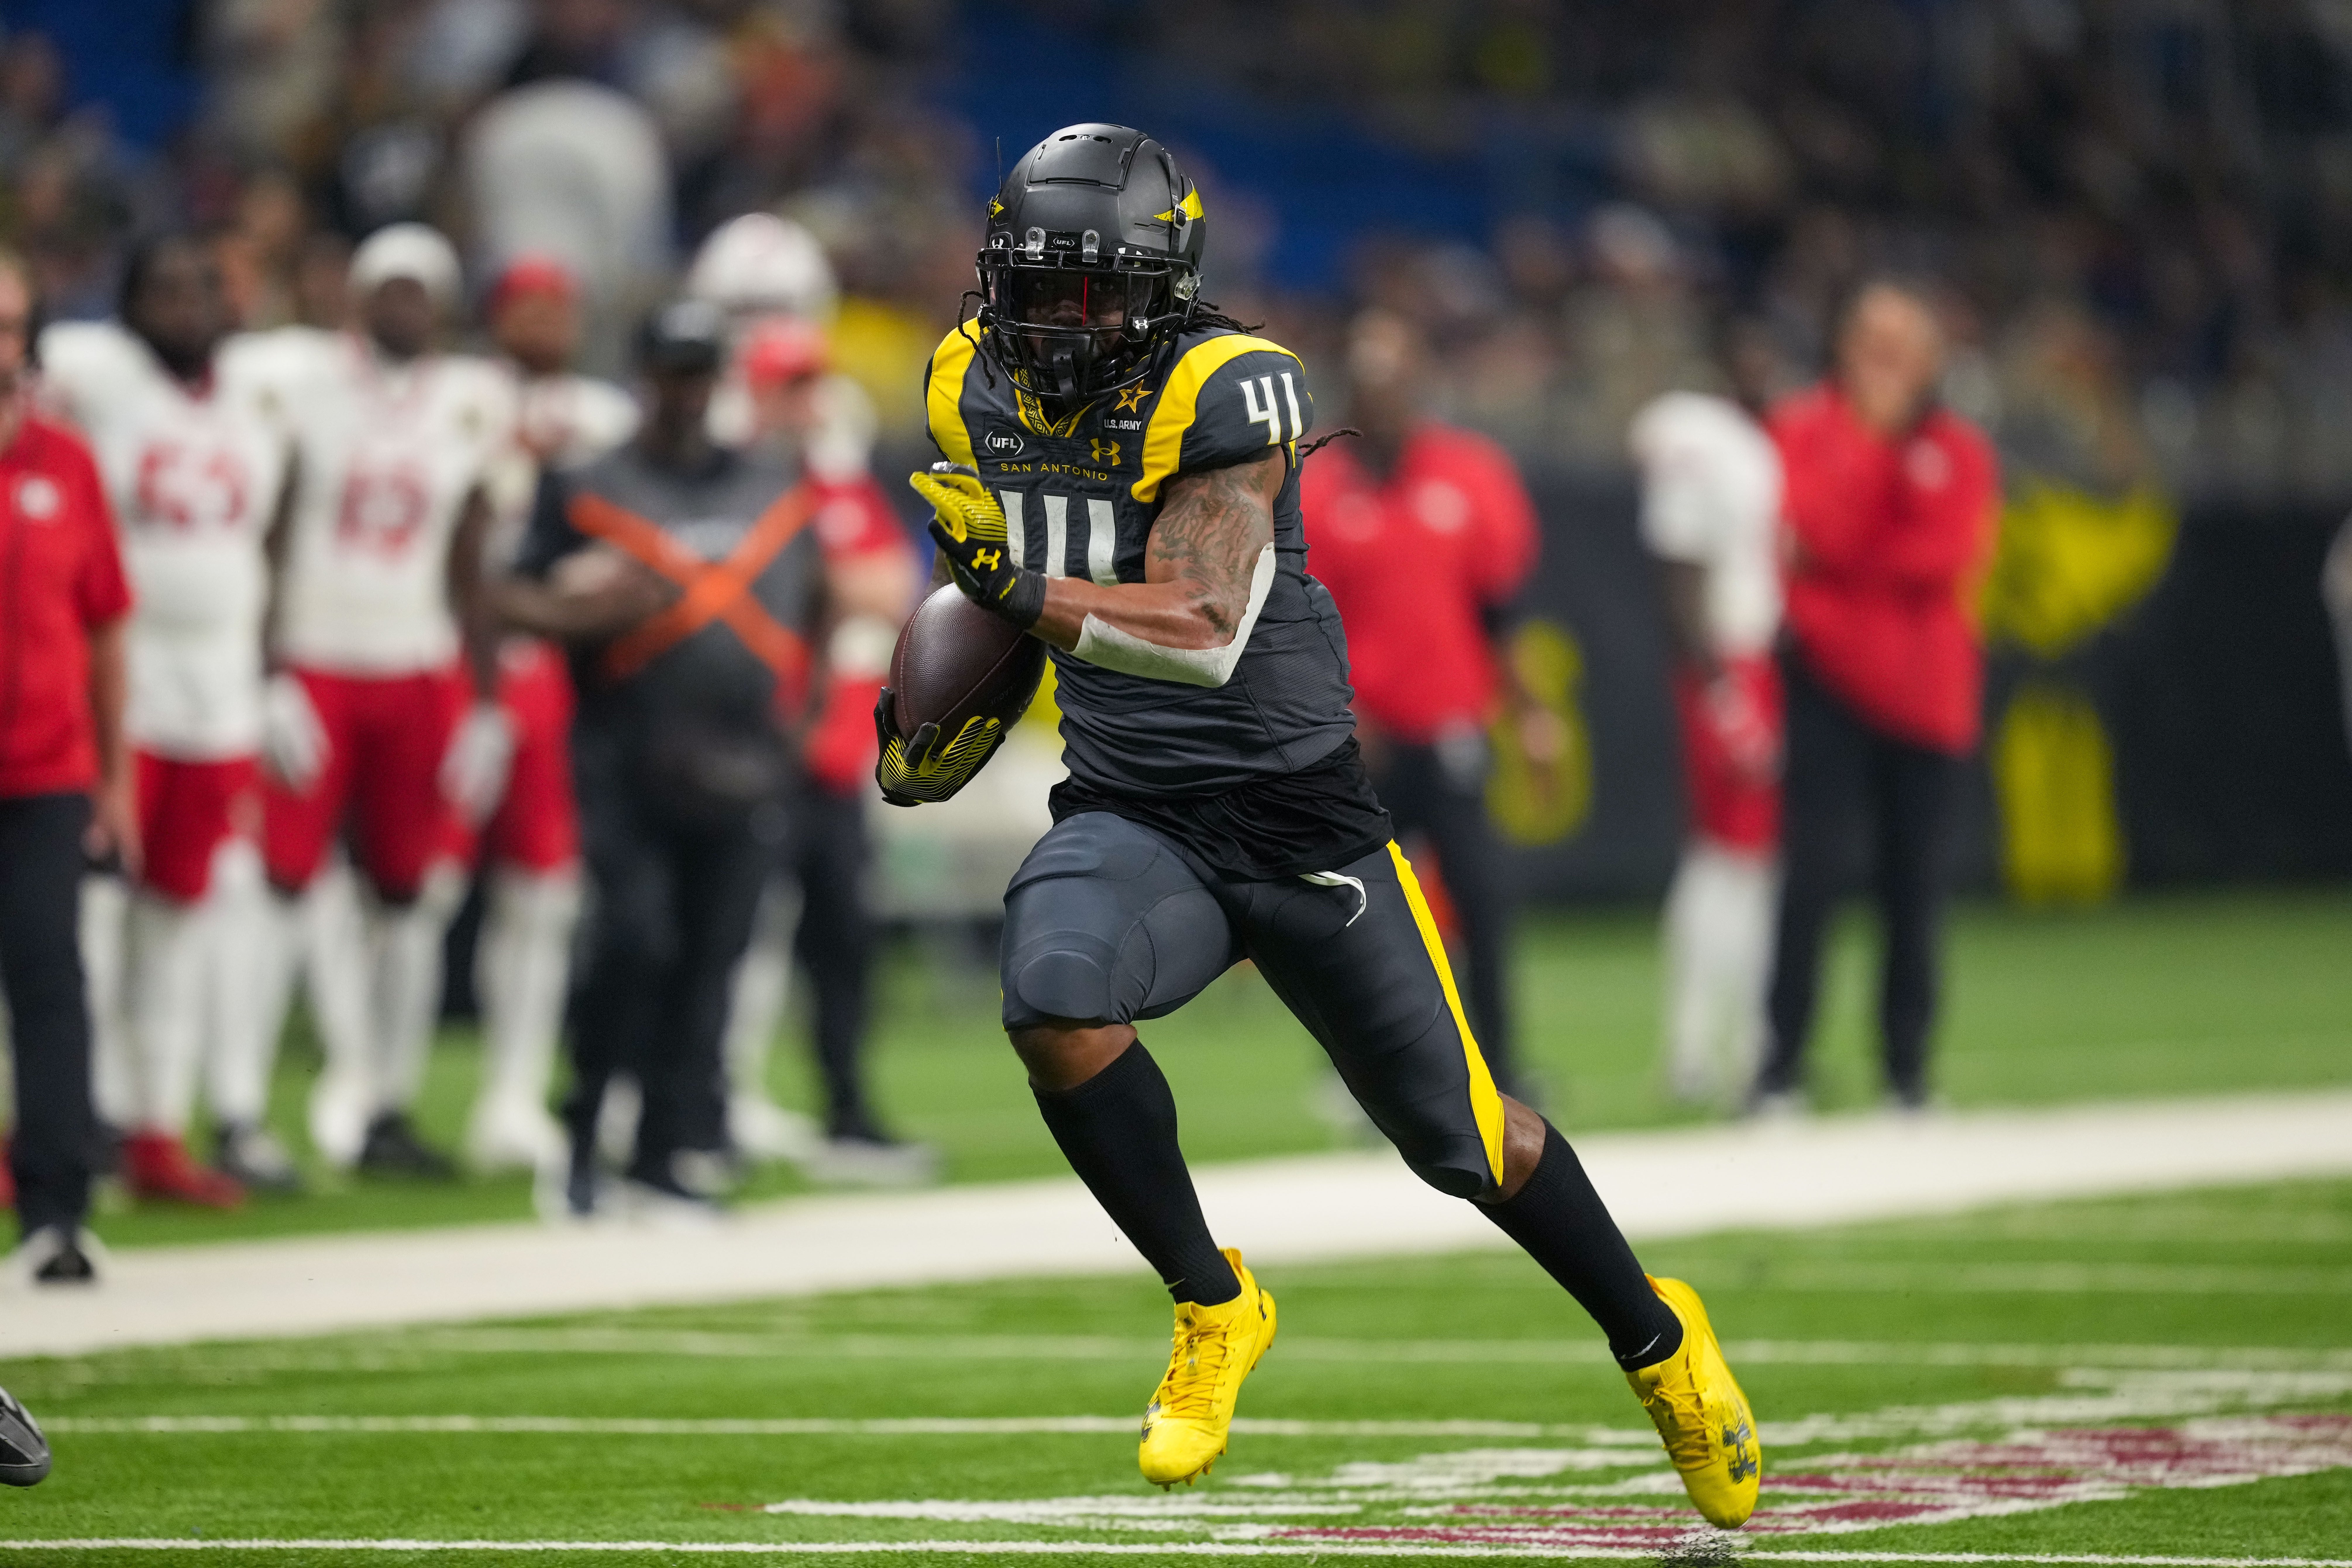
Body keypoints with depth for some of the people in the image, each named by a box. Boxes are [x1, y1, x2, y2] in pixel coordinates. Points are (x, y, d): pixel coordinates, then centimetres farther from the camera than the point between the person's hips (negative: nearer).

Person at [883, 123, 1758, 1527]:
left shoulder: (1224, 395, -20)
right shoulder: (978, 389, 0)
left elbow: (1206, 630, -30)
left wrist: (1030, 594, -32)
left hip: (1297, 818, -4)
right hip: (1132, 817, 4)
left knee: (1459, 1135, 4)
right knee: (1053, 1002, -29)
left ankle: (1658, 1339, 33)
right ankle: (1215, 1310, -8)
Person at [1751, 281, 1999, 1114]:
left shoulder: (1961, 451, 9)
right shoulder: (1803, 429, 4)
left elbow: (1955, 559, -6)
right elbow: (1816, 530, -12)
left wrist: (1830, 566, -9)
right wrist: (1873, 440, -15)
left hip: (1926, 692, 2)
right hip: (1830, 678, -2)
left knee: (1917, 888, 3)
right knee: (1812, 874, -11)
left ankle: (1907, 1070, 11)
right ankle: (1782, 1068, -9)